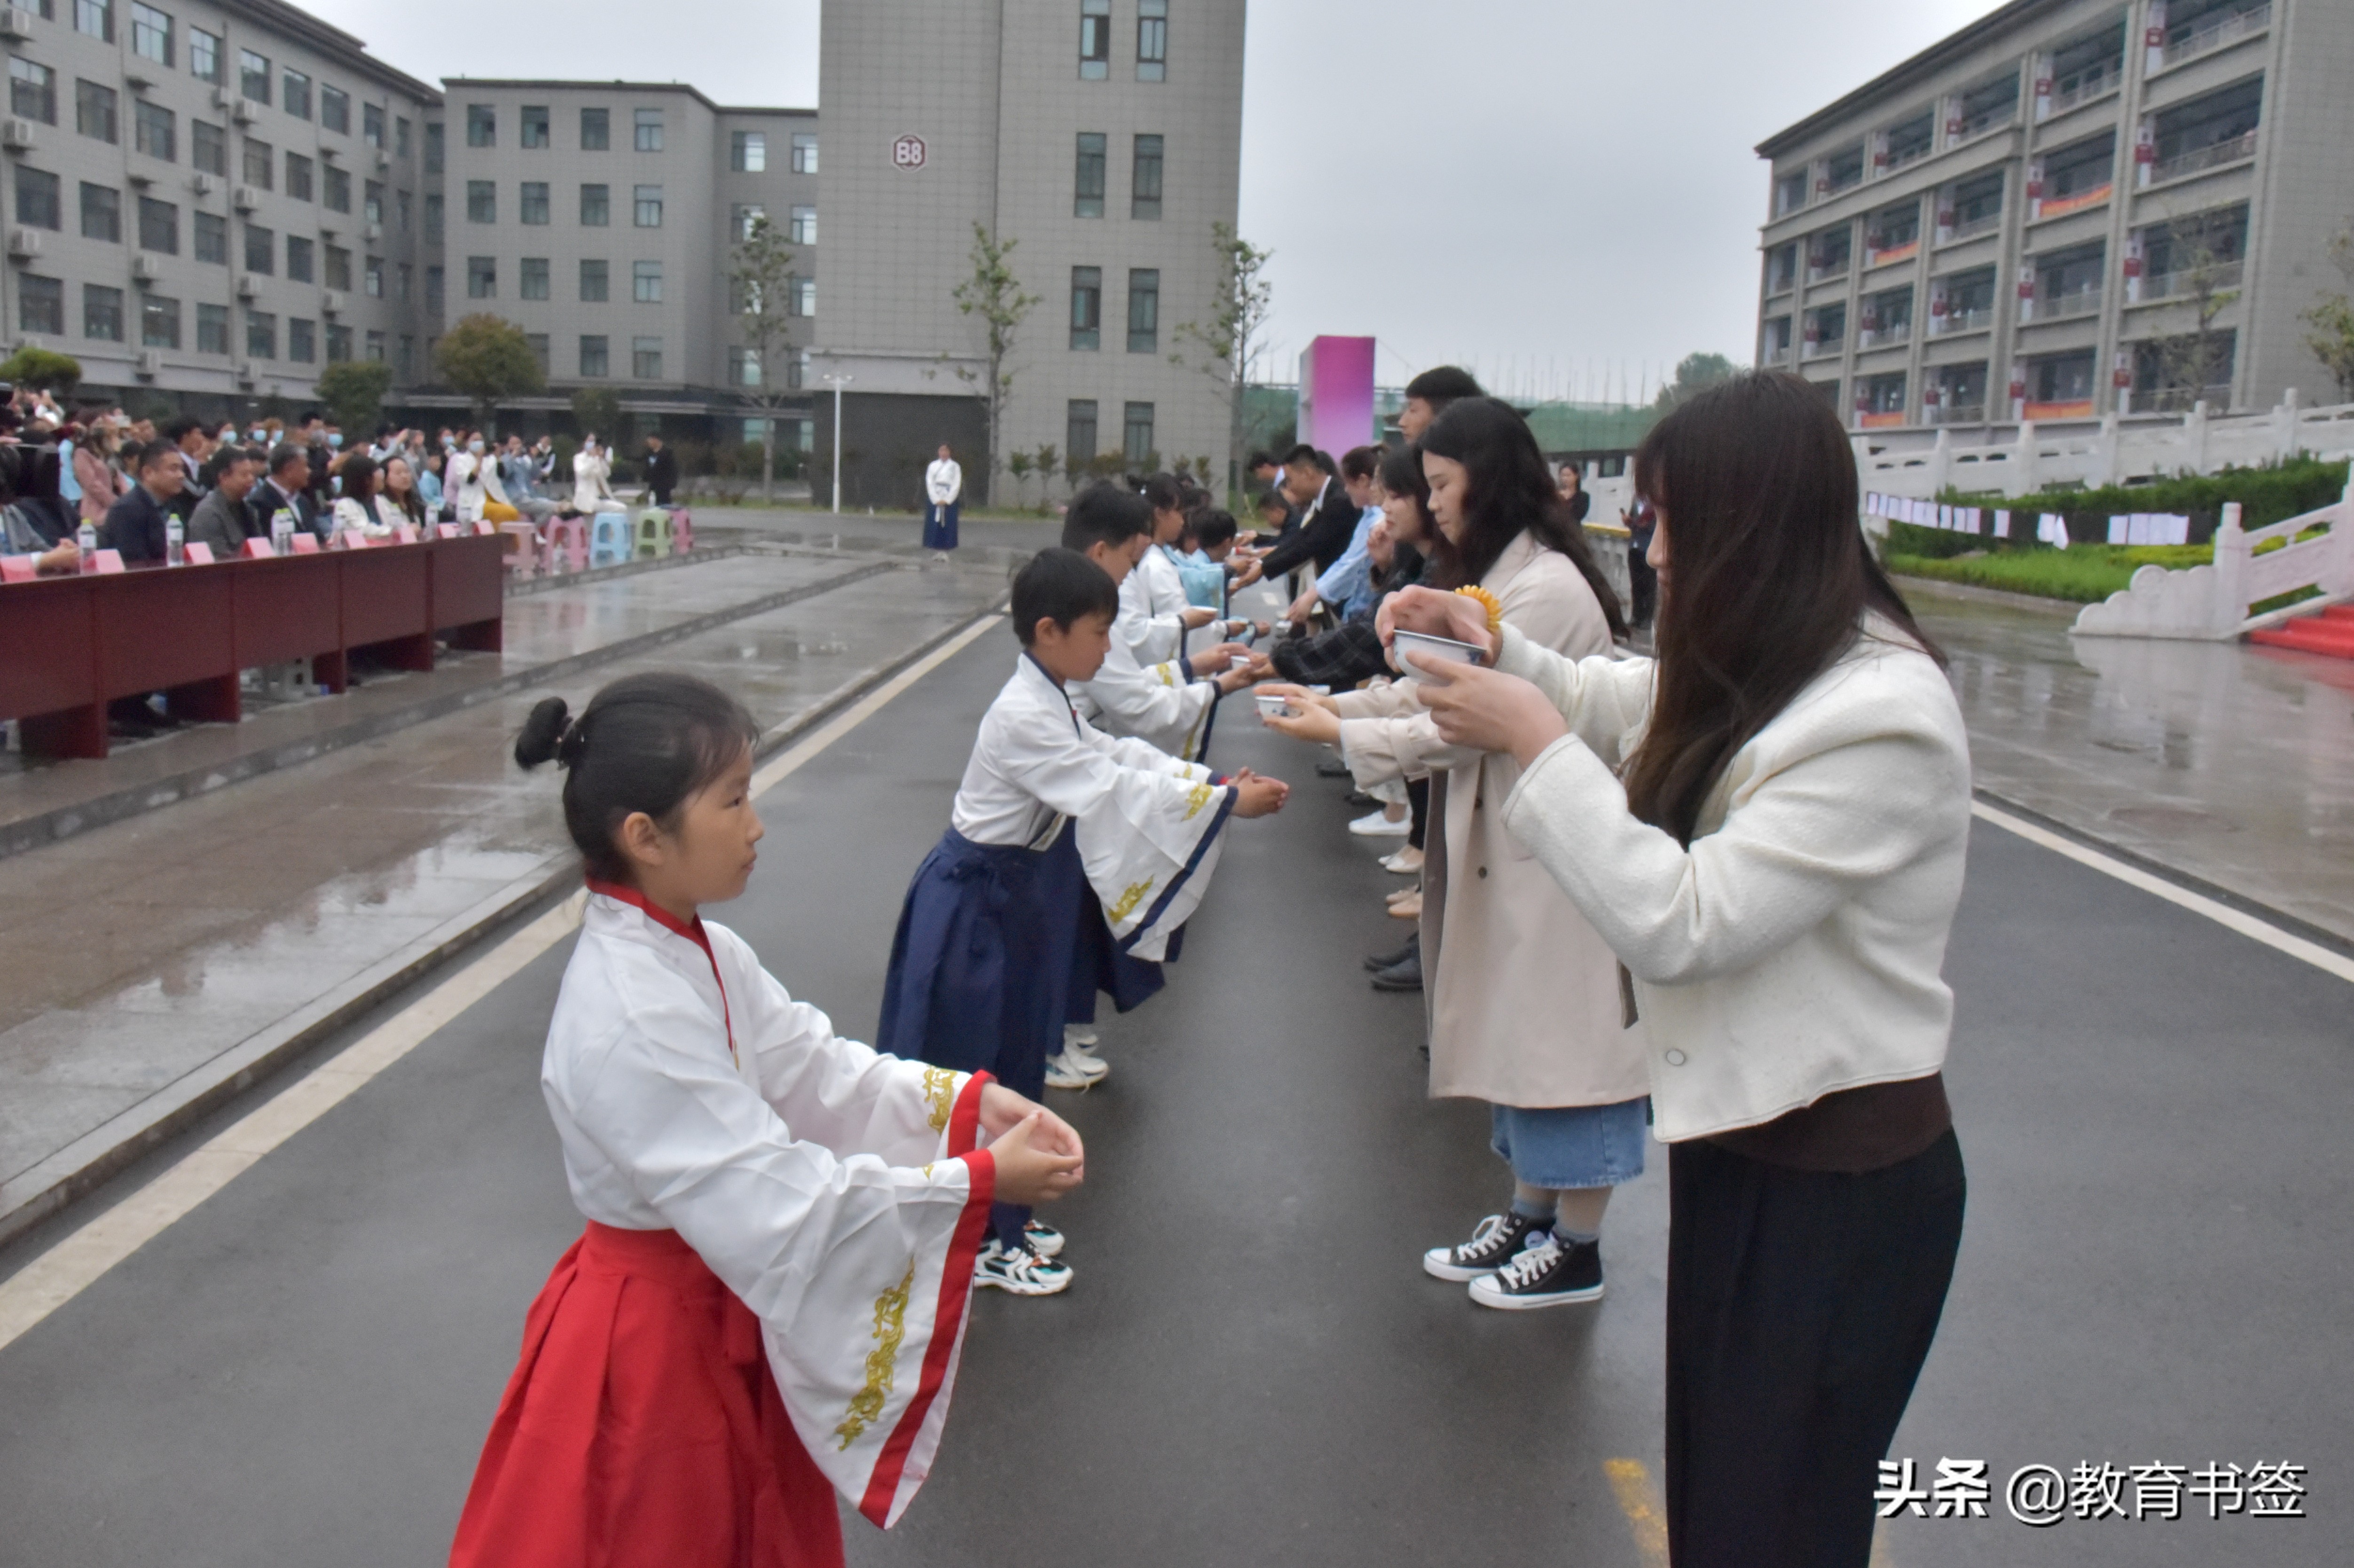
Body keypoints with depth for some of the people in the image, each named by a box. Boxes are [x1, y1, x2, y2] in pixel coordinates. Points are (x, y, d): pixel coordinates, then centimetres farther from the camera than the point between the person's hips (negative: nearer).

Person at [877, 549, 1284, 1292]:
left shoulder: (1053, 703, 8)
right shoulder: (1024, 717, -24)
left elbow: (1120, 756, 10)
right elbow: (1114, 791, -28)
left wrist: (1217, 781, -2)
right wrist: (1229, 803, -24)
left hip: (1014, 899, 10)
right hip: (976, 908, -10)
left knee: (1013, 1060, 18)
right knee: (978, 1072, 1)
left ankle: (1001, 1217, 32)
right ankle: (981, 1243, 14)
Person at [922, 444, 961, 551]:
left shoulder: (954, 467, 4)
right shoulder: (933, 466, 8)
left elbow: (956, 485, -2)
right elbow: (929, 483, 2)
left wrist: (946, 500, -10)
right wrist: (937, 500, -9)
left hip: (949, 500, -1)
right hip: (934, 499, 1)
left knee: (948, 523, -3)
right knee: (934, 523, -1)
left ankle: (947, 545, 3)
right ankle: (933, 545, 4)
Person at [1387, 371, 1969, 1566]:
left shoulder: (1884, 718, -25)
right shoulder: (1761, 669, 2)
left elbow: (1676, 924, -27)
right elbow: (1618, 705, 20)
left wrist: (1533, 739, -21)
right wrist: (1493, 648, 2)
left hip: (1841, 1185, -9)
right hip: (1734, 1131, 9)